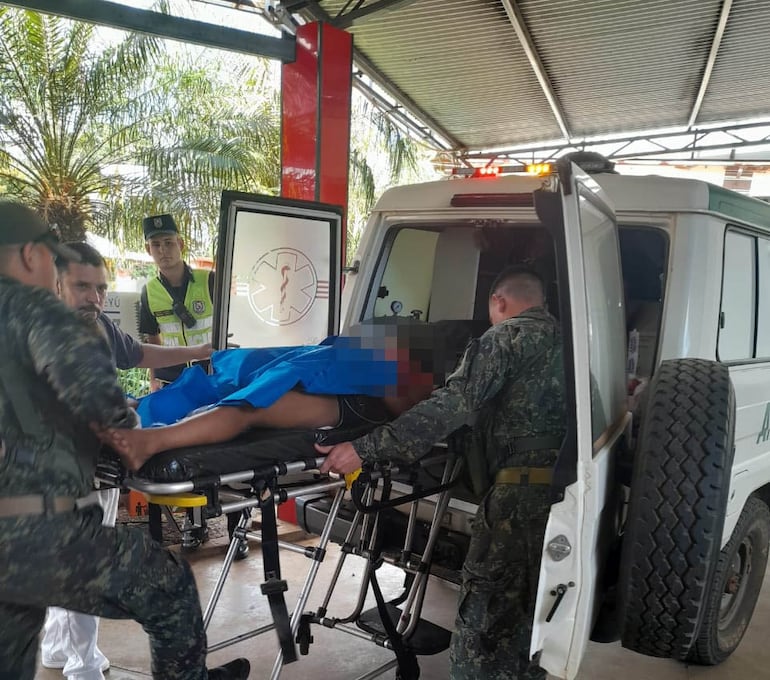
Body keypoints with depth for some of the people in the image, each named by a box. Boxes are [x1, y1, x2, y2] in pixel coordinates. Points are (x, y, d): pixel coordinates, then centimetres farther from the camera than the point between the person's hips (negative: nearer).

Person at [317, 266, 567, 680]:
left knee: (484, 619, 1)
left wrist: (364, 450, -19)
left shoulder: (508, 336, -2)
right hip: (565, 492, 8)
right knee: (530, 616, 21)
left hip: (521, 493, -8)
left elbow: (452, 406, -16)